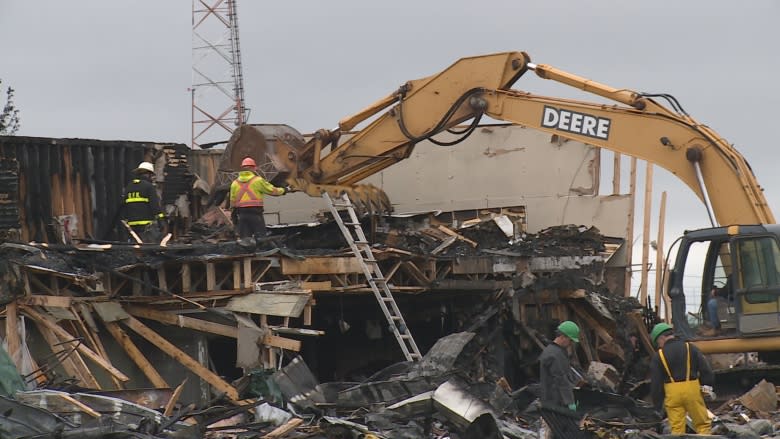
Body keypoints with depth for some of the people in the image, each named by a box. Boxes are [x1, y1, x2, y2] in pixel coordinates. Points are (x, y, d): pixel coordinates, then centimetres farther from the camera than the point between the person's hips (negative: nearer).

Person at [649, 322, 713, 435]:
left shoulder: (658, 356, 4)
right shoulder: (690, 348, 5)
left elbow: (655, 383, 6)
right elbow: (706, 370, 2)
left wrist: (658, 405, 12)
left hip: (672, 393, 0)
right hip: (692, 390, 0)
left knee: (676, 428, 4)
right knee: (702, 424, 6)